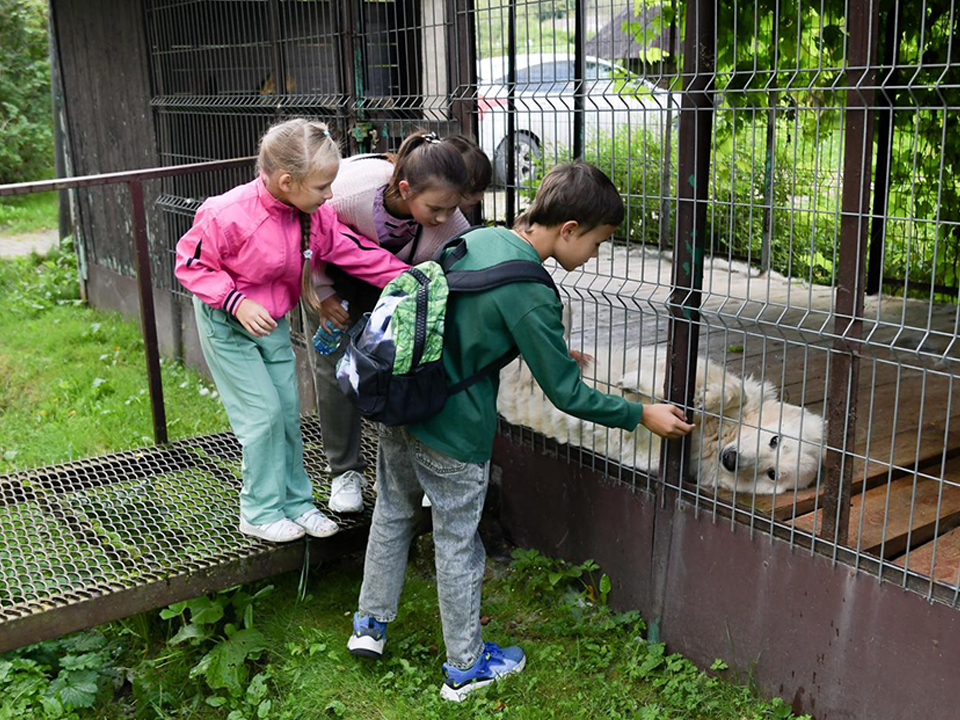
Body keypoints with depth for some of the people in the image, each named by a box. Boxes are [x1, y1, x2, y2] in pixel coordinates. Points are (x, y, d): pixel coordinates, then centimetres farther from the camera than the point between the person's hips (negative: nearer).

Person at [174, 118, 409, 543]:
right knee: (263, 413, -7)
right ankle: (260, 512, 10)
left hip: (273, 322, 6)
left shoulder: (314, 215, -11)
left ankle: (295, 502, 24)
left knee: (288, 410, 9)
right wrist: (237, 302, -28)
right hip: (226, 323, -6)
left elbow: (356, 252, -6)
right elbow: (191, 264, -18)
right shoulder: (229, 215, -29)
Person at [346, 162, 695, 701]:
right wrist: (642, 415, -5)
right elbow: (567, 394, -17)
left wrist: (552, 350, 22)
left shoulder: (480, 237, 2)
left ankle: (372, 623, 41)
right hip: (453, 433, -8)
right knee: (458, 544, 9)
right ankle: (466, 667, 27)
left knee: (394, 514, 24)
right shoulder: (531, 294, -23)